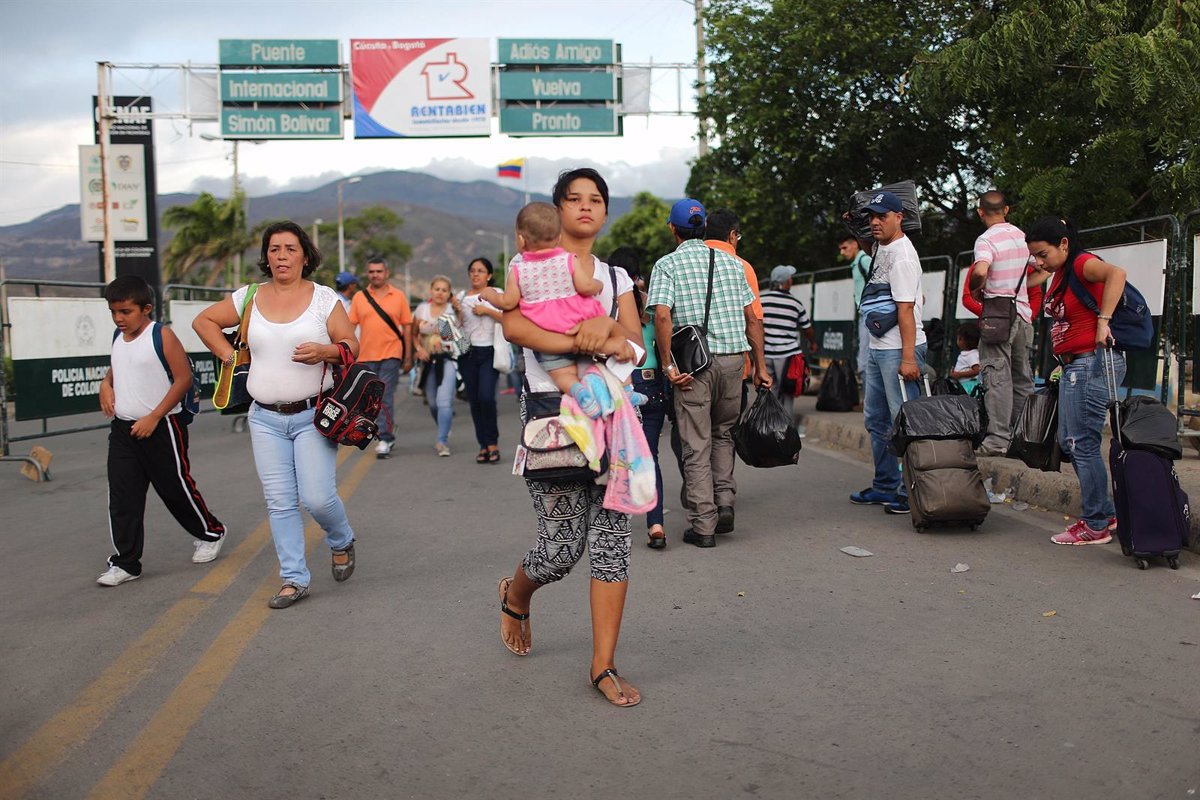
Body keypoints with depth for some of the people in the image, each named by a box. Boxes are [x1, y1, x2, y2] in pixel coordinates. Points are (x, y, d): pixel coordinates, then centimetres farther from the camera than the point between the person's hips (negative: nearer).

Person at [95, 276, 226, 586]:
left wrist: (154, 417, -17)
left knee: (176, 488, 6)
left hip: (161, 428, -6)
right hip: (123, 429, 6)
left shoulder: (162, 336, -12)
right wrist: (106, 384, 6)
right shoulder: (118, 337, 10)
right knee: (122, 497, 2)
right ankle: (125, 562, 9)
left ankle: (211, 532, 30)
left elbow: (184, 378, -15)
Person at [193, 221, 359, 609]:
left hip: (313, 415, -3)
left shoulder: (324, 297, -1)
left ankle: (342, 542, 25)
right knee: (280, 503, 4)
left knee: (317, 497, -8)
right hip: (266, 418, 3)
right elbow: (204, 320, 19)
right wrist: (228, 354, 7)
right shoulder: (249, 298, 6)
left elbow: (352, 344, -1)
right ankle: (294, 579, 15)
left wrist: (325, 351, -21)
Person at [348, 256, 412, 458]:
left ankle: (385, 439, -1)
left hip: (391, 354, -3)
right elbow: (350, 326, 7)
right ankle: (389, 429, 30)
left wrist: (408, 357, 3)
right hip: (365, 356, 3)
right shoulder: (359, 297, 7)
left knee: (386, 397, -8)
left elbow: (407, 327, 5)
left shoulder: (398, 296, 3)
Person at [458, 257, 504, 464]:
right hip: (468, 353, 4)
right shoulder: (462, 297, 12)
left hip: (489, 353, -4)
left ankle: (493, 442, -2)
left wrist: (487, 310, -13)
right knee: (474, 401, 4)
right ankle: (483, 445, 11)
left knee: (486, 397, -17)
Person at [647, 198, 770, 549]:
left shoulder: (667, 264, 1)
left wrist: (669, 365, -13)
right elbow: (752, 319, 10)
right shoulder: (730, 261, 12)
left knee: (696, 444, 3)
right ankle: (725, 501, 12)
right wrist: (760, 366, 13)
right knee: (723, 432, 23)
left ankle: (703, 525, 6)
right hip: (733, 358, 4)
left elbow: (662, 316, -15)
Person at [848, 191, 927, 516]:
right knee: (876, 419, 15)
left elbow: (906, 309, -22)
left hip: (899, 350, -11)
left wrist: (907, 358, -25)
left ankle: (912, 491, -1)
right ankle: (885, 487, 25)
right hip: (877, 347, 11)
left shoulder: (901, 255, -15)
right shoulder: (881, 248, 14)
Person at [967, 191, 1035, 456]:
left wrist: (975, 288, -9)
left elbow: (980, 271, -29)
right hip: (1023, 314, 7)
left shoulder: (986, 239, -11)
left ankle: (998, 438, -16)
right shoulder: (1021, 235, 11)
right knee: (1023, 378, 13)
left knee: (997, 377, -9)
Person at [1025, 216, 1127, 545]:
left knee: (1082, 444, -6)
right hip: (1073, 366, 11)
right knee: (1069, 441, 15)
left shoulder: (1082, 263, -12)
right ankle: (1106, 513, 25)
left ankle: (1096, 527, 4)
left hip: (1092, 361, -10)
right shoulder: (1060, 273, 14)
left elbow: (1116, 273, -33)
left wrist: (1103, 320, -33)